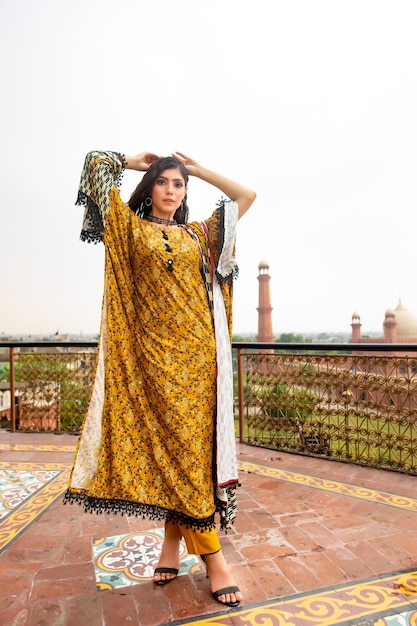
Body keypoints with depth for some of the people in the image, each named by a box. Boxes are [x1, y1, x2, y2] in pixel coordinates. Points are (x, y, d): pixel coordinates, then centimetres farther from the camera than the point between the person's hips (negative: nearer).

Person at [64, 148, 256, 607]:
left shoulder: (200, 234, 17)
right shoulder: (131, 228, 11)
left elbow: (246, 196, 21)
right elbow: (95, 163, 11)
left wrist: (199, 169, 24)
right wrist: (135, 161, 25)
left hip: (197, 350, 3)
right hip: (153, 349, -2)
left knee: (189, 440, 0)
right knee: (174, 439, -4)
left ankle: (174, 540, 14)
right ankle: (212, 556, 6)